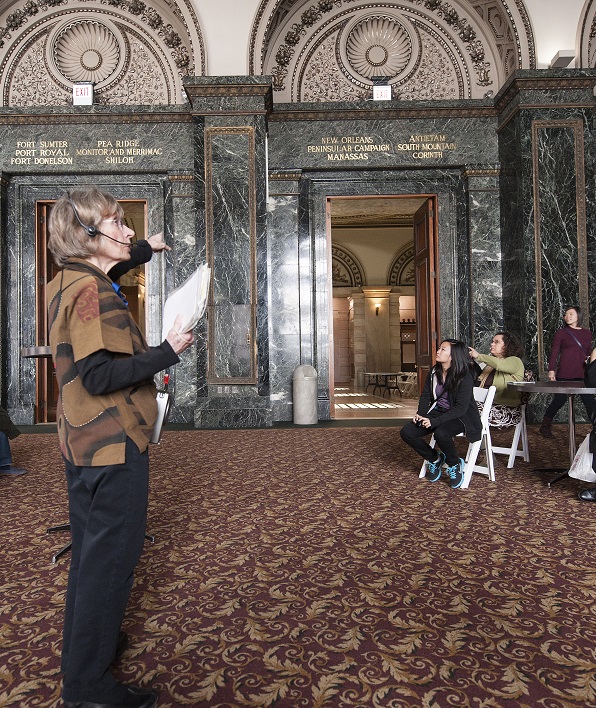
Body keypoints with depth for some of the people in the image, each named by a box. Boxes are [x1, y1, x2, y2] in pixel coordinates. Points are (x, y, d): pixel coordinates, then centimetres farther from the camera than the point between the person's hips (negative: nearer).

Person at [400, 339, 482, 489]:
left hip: (460, 416, -6)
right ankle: (435, 458, 12)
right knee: (406, 432, -12)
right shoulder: (434, 372, 2)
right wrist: (420, 414, -11)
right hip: (438, 411, 7)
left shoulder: (465, 377, -19)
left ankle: (455, 464, -6)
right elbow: (426, 395, 9)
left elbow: (461, 408, -22)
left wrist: (435, 421, -28)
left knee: (441, 433, -38)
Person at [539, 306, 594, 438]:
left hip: (583, 375, 3)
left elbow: (589, 353, 19)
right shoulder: (561, 332, 4)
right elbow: (554, 352, -1)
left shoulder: (587, 333, 14)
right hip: (564, 375, -3)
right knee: (559, 400, 1)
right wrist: (551, 370, -9)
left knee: (589, 402, -1)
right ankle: (545, 426, 15)